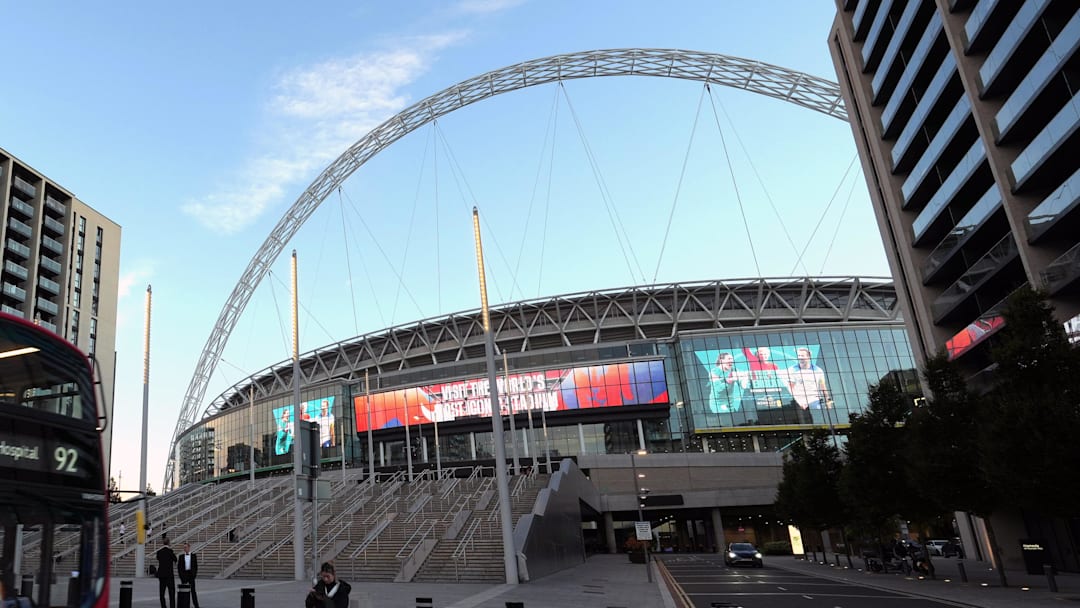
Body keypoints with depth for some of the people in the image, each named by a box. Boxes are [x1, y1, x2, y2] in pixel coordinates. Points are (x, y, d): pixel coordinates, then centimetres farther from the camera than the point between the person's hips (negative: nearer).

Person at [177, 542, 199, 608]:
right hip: (184, 574, 2)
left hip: (191, 574, -2)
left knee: (193, 590, -4)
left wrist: (194, 575, -6)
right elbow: (178, 567, 5)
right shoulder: (181, 556, 6)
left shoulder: (194, 556, 3)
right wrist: (181, 575, -4)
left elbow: (196, 566, 2)